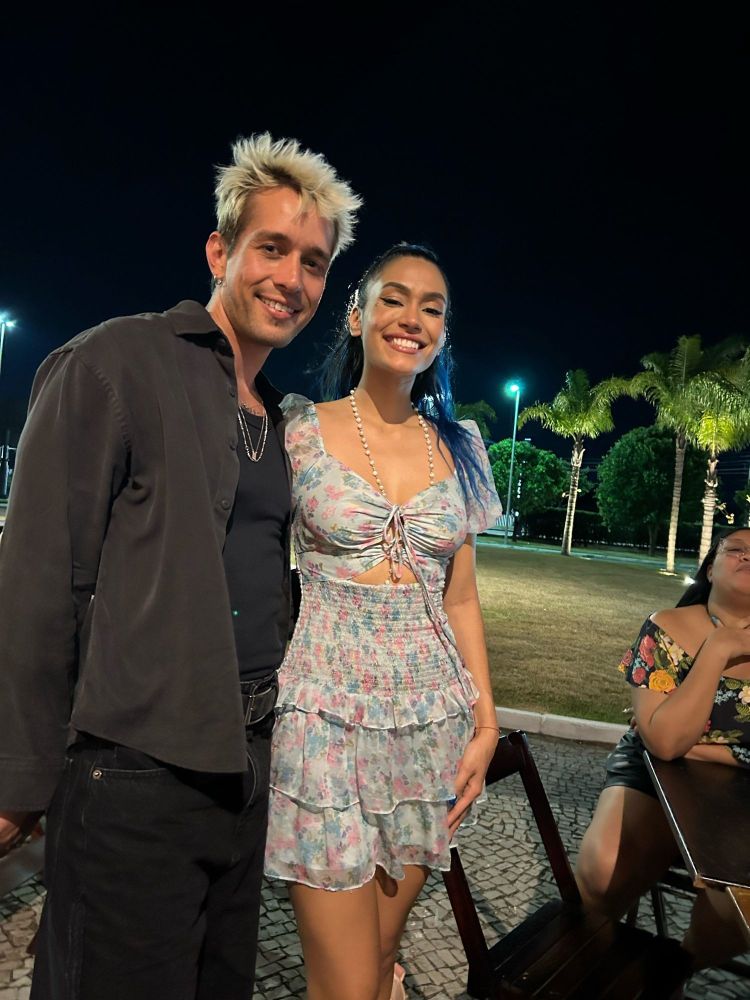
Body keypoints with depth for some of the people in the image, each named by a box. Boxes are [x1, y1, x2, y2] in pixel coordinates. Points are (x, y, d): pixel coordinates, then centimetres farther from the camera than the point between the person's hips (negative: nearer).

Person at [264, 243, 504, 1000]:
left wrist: (486, 720, 5)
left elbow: (460, 597, 9)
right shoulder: (301, 431, -4)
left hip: (431, 718, 4)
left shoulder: (458, 447, 7)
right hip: (329, 712, -3)